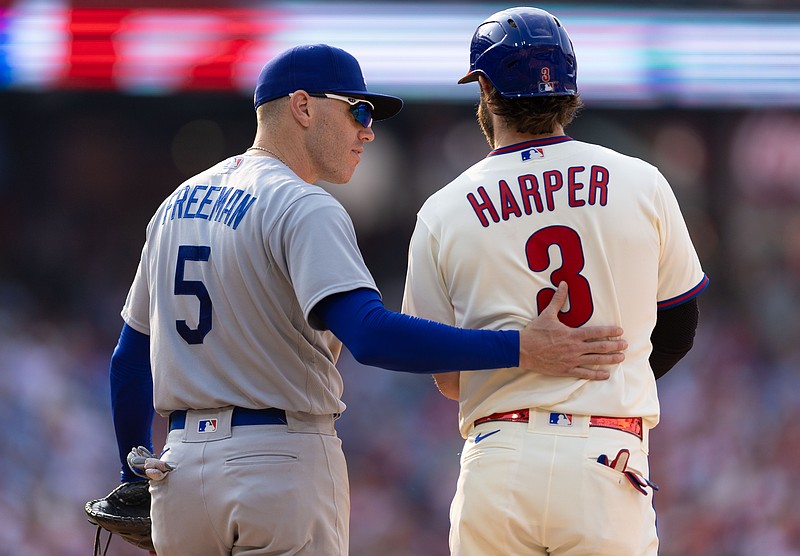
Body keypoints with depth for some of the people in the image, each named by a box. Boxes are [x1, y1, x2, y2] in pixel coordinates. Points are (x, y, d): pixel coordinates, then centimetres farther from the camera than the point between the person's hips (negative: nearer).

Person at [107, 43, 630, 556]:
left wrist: (136, 479, 29)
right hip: (282, 460, -8)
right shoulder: (304, 209, -11)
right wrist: (522, 350, -30)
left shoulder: (177, 204, 15)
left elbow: (130, 356, 20)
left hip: (181, 466, 8)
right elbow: (370, 335, -27)